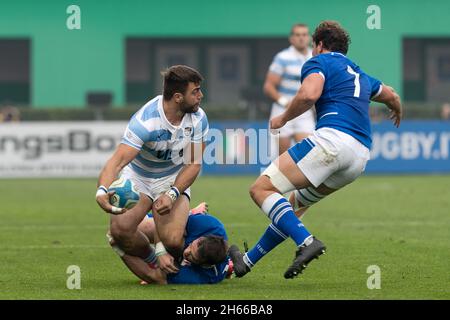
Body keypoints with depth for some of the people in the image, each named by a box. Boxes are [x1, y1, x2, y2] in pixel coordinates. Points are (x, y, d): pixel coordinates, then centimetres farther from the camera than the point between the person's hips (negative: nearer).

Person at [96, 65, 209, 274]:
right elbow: (117, 161, -38)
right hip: (137, 177, -2)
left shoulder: (198, 119, -15)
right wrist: (102, 191, -58)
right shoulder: (145, 121, -30)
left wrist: (172, 194, -26)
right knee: (120, 229, -27)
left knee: (172, 240, -23)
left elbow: (194, 164, -9)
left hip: (173, 180, 2)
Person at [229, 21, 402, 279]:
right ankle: (247, 262, 29)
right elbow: (391, 95, 48)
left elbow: (309, 94, -14)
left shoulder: (319, 62, 8)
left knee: (261, 189, -8)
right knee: (298, 203, 24)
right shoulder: (358, 73, 31)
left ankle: (307, 242, -27)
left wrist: (283, 119, 2)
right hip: (360, 157, 9)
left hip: (332, 139, -9)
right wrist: (398, 113, 70)